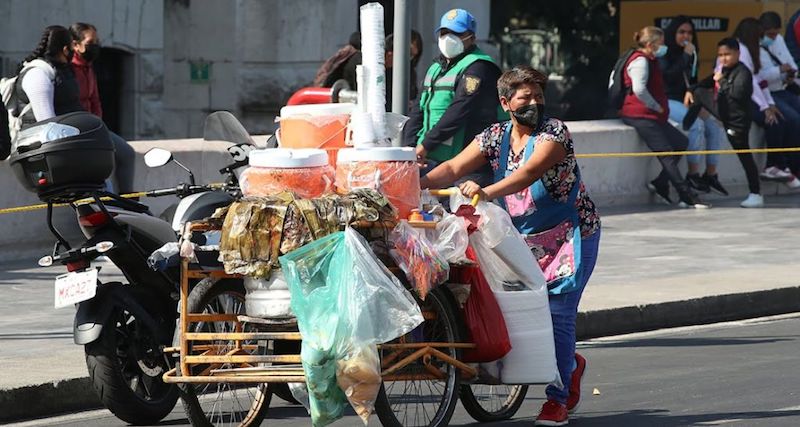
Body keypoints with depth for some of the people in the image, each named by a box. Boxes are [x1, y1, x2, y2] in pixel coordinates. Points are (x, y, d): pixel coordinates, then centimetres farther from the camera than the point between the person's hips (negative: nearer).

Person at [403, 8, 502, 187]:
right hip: (430, 160, 9)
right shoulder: (436, 68, 21)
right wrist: (410, 146, 3)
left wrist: (426, 144, -18)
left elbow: (459, 111, -19)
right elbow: (419, 109, 19)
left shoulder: (478, 67, -9)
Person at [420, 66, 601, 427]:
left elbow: (530, 172, -32)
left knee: (558, 312, -11)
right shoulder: (495, 137, 2)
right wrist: (419, 182, -27)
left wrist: (488, 192, -47)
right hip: (524, 236, 6)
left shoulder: (555, 132, -15)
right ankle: (571, 364, 30)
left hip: (572, 234, -5)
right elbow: (455, 168, -8)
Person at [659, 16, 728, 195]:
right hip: (667, 101, -7)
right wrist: (686, 56, -16)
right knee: (697, 125, -29)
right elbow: (669, 77, -19)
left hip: (685, 101, 7)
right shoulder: (664, 53, -5)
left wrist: (691, 92, -3)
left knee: (715, 126, -12)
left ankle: (711, 174, -7)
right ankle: (693, 174, -21)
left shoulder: (691, 54, 15)